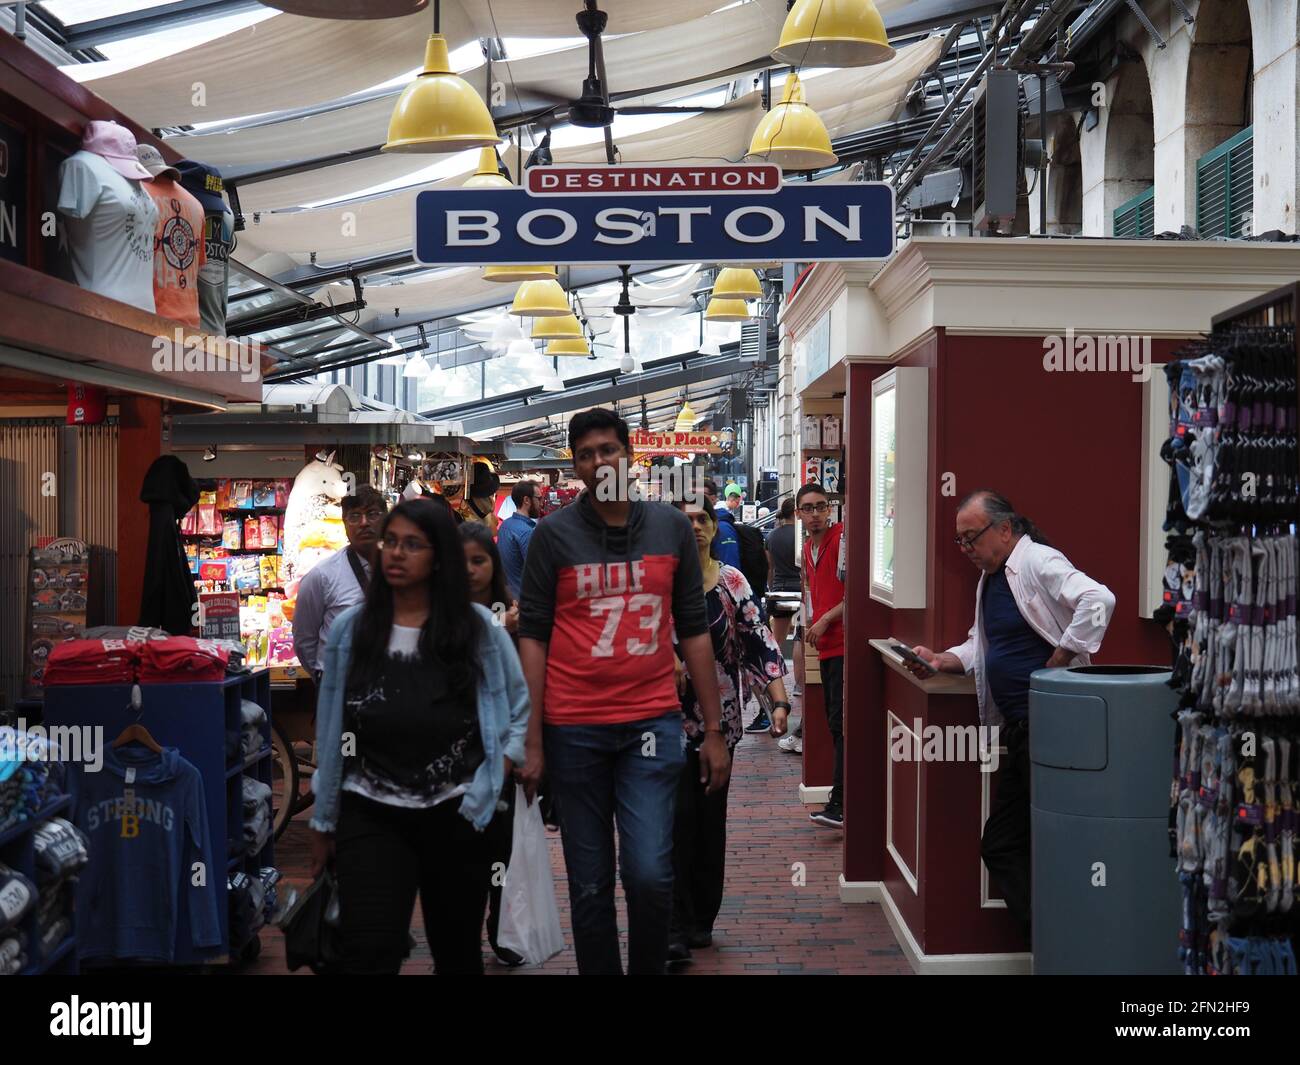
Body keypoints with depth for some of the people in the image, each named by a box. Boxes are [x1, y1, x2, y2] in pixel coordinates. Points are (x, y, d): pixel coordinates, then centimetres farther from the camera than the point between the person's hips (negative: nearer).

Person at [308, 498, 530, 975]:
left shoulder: (479, 628, -2)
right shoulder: (349, 629, 2)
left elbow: (522, 707, 10)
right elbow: (331, 730, 7)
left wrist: (498, 772, -4)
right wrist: (323, 822, 11)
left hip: (457, 815, 0)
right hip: (370, 815, 0)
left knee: (457, 953, 15)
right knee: (368, 953, -15)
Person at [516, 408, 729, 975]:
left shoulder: (672, 527, 6)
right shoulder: (553, 534, 0)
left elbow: (694, 630, 9)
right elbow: (532, 636, 0)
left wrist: (714, 730, 6)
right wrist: (532, 742, -5)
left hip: (652, 720, 1)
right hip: (573, 729, 0)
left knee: (650, 875, -7)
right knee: (589, 883, 6)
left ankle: (650, 967, 17)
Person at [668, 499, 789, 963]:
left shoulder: (732, 582, 2)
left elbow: (761, 642, -2)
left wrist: (779, 701, -10)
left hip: (720, 715, 2)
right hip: (671, 715, -2)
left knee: (711, 816, 10)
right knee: (679, 816, -5)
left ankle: (702, 919, 24)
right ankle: (677, 928, 0)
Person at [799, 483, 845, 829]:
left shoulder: (842, 538, -10)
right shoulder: (808, 547, 17)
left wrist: (826, 619, -13)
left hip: (843, 642, -9)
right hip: (826, 645, 9)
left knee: (840, 722, -13)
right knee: (834, 722, 13)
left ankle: (838, 804, -15)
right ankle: (841, 797, 21)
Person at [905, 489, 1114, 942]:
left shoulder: (1038, 562, -13)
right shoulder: (990, 578, 17)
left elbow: (1098, 600, -27)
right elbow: (982, 645, 24)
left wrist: (1057, 664, -22)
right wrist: (942, 660, 5)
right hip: (1018, 729, 10)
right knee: (1000, 845, 12)